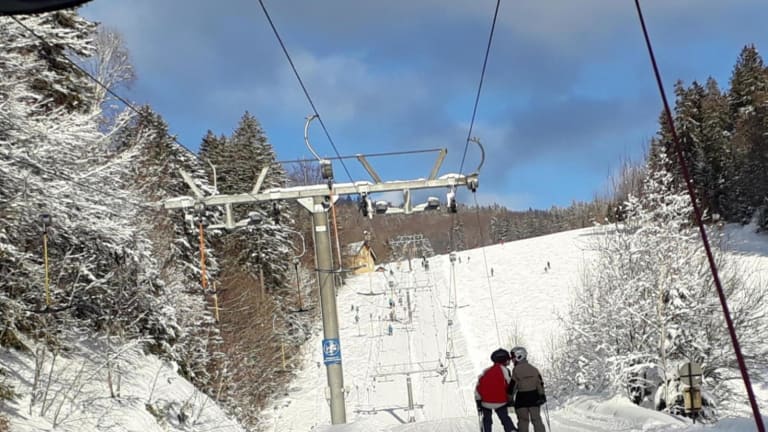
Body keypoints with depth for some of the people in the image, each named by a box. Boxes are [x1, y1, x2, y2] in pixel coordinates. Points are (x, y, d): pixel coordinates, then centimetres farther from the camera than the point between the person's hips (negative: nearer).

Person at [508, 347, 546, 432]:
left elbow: (512, 385, -10)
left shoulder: (516, 370, -10)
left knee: (523, 420, 6)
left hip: (521, 398, -4)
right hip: (534, 396, 4)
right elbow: (540, 383, 3)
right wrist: (542, 395, 5)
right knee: (536, 419, 9)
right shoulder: (533, 369, 5)